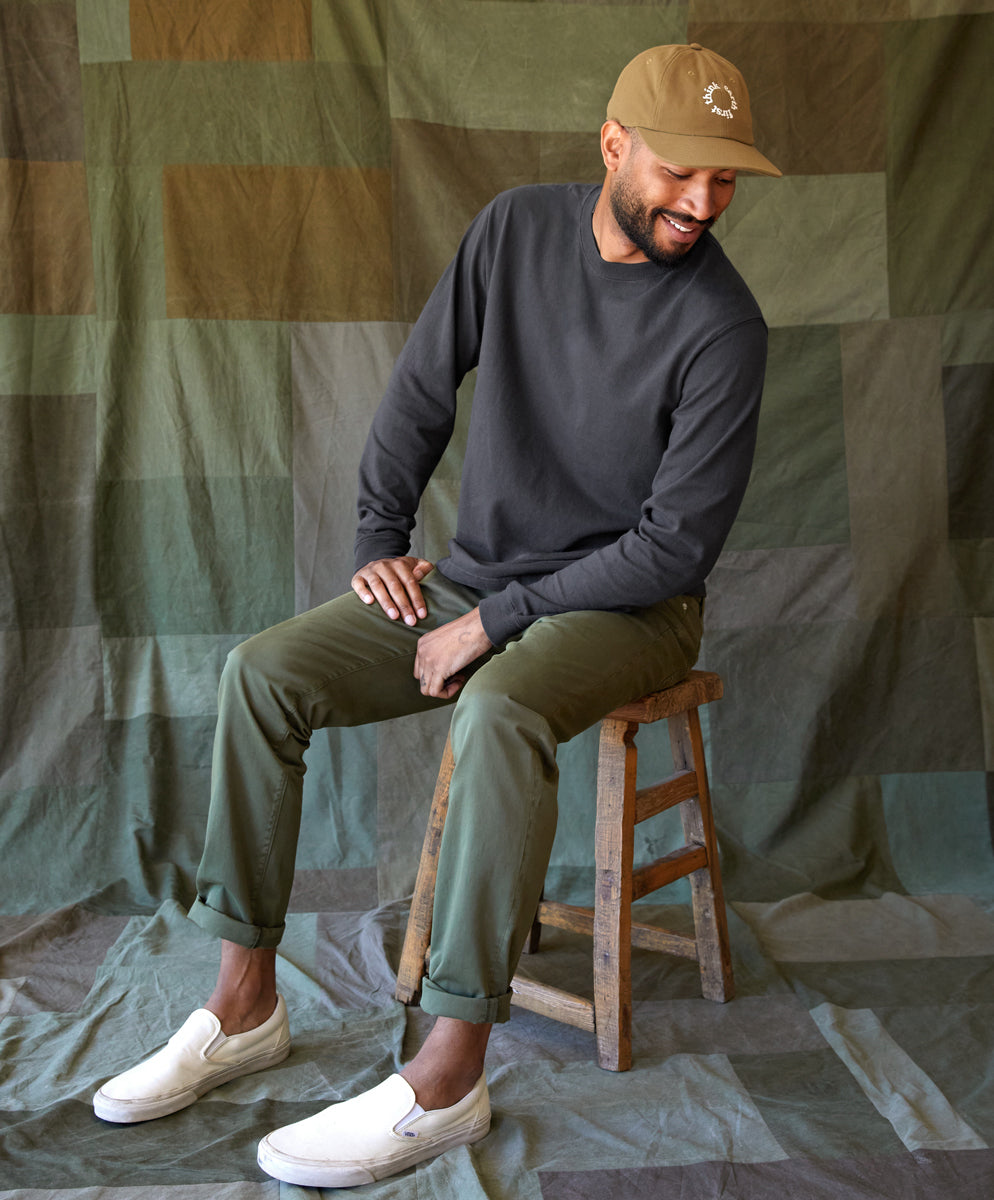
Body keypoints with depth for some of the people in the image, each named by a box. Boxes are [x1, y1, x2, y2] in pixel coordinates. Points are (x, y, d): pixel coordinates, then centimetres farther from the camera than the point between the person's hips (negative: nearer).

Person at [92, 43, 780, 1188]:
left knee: (497, 711, -38)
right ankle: (244, 1005, -3)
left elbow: (677, 542, -17)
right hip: (474, 578, 5)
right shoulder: (518, 225, -1)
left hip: (627, 605, -5)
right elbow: (420, 388, 9)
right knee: (261, 672, -11)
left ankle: (448, 1077, -27)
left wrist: (495, 622, -18)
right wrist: (380, 539, 2)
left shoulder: (720, 325, -15)